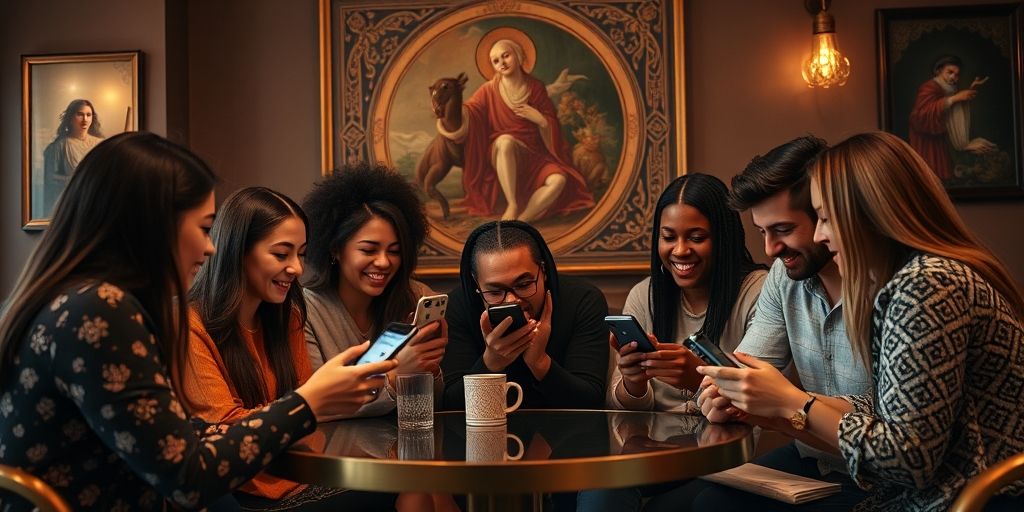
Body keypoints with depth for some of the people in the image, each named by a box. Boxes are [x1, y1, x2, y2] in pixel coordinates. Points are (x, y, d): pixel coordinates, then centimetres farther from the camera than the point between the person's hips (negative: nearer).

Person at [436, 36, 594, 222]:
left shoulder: (536, 87, 4)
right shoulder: (490, 90, -1)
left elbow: (552, 124, 9)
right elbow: (467, 112, -9)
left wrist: (540, 119, -13)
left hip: (532, 155, 2)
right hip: (502, 156, -2)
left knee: (559, 180, -27)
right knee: (505, 140, -39)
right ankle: (512, 205, -34)